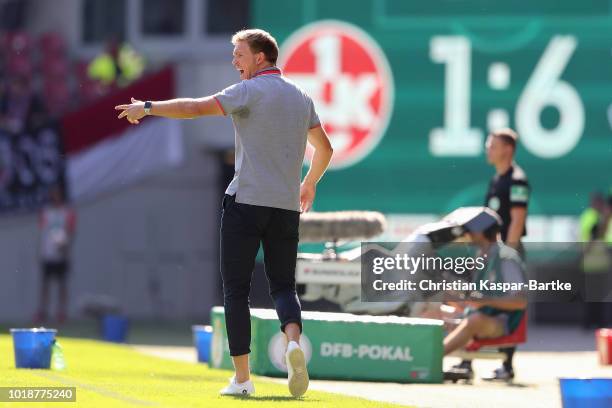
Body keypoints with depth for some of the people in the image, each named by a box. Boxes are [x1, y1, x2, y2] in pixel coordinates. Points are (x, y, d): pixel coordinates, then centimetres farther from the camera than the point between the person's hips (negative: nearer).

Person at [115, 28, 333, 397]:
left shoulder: (251, 91, -6)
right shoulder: (302, 98, 13)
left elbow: (193, 108, -14)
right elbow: (325, 149, 22)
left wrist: (147, 107, -3)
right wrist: (309, 184, 38)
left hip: (246, 201, -5)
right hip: (287, 205, 5)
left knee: (236, 290, 3)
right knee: (283, 285, 10)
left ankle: (242, 377, -1)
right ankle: (293, 340, -21)